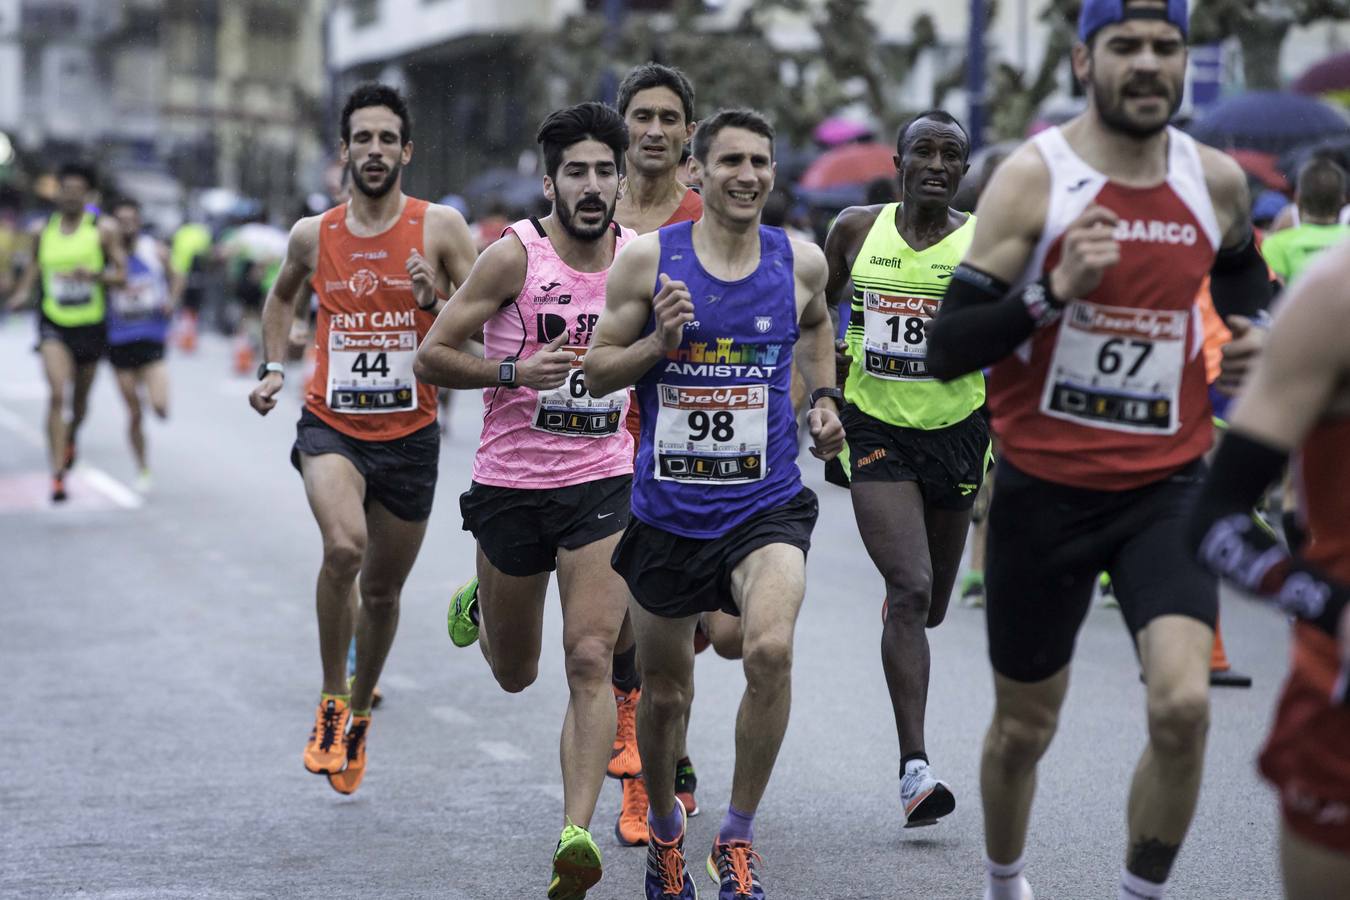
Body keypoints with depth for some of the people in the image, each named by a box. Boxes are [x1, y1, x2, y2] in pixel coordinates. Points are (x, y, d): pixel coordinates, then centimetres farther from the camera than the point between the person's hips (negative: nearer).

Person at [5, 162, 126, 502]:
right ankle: (58, 473, -21)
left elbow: (121, 273, -7)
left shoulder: (104, 229, -5)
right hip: (53, 324, 0)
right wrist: (22, 292, 2)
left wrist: (95, 275, -25)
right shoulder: (43, 231, 3)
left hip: (91, 325, 0)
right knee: (57, 394, -19)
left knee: (80, 399, 16)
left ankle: (71, 437, 51)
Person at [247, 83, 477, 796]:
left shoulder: (440, 227, -5)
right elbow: (282, 296, 23)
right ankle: (331, 700, -10)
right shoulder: (313, 235, 2)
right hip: (330, 425, 0)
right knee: (343, 547, -29)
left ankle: (359, 711, 40)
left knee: (382, 591, 14)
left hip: (410, 435, 0)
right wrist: (272, 368, 11)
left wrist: (437, 302, -21)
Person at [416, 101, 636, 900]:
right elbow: (432, 357, -9)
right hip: (512, 484, -1)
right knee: (516, 675, 15)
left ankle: (577, 834, -18)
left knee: (591, 660, -15)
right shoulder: (515, 256, -11)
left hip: (603, 484, 1)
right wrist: (514, 371, -23)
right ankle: (479, 609, 50)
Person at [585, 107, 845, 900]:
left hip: (767, 506, 0)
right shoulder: (649, 259, -5)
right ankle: (666, 829, 42)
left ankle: (739, 836, -9)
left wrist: (825, 401, 10)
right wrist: (660, 341, -17)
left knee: (771, 649, -26)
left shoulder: (801, 261, 1)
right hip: (667, 509, 0)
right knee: (666, 693, 13)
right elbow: (597, 367, 1)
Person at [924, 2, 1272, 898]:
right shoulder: (1033, 178, -11)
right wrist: (1054, 291, -28)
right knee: (1024, 726, 13)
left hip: (1165, 486, 2)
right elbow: (947, 350, -14)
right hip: (1044, 488, -2)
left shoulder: (1217, 181, 1)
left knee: (1183, 704, -20)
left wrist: (1252, 332, 5)